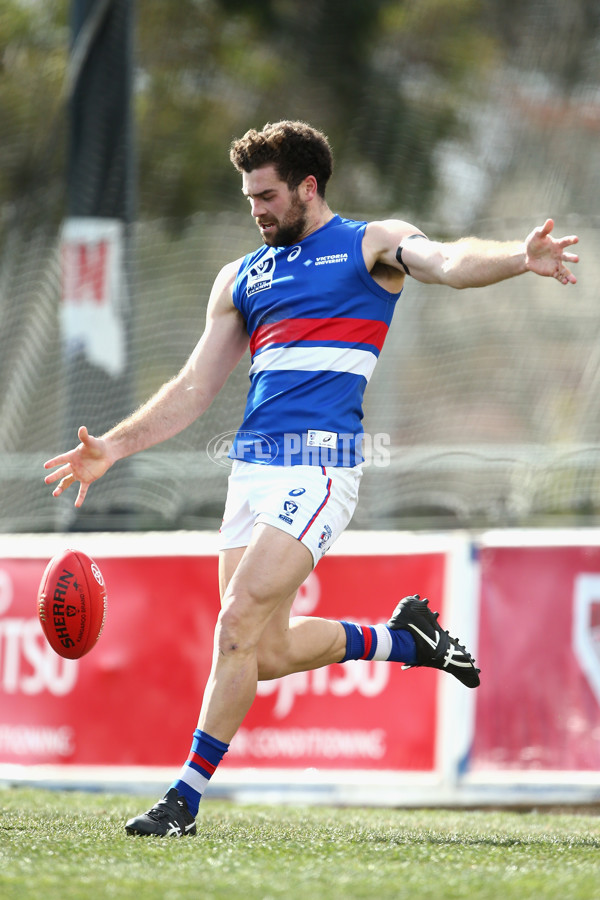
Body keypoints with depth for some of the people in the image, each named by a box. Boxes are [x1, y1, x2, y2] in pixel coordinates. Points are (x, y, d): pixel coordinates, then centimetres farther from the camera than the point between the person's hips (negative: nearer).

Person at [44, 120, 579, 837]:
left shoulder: (369, 245, 4)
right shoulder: (241, 278, 21)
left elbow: (448, 261, -15)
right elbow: (195, 388, 22)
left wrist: (521, 258, -35)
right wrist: (113, 447, 14)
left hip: (318, 465, -7)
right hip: (252, 465, 7)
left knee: (240, 620, -16)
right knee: (268, 652, 5)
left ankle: (186, 796, -10)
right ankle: (402, 638, 28)